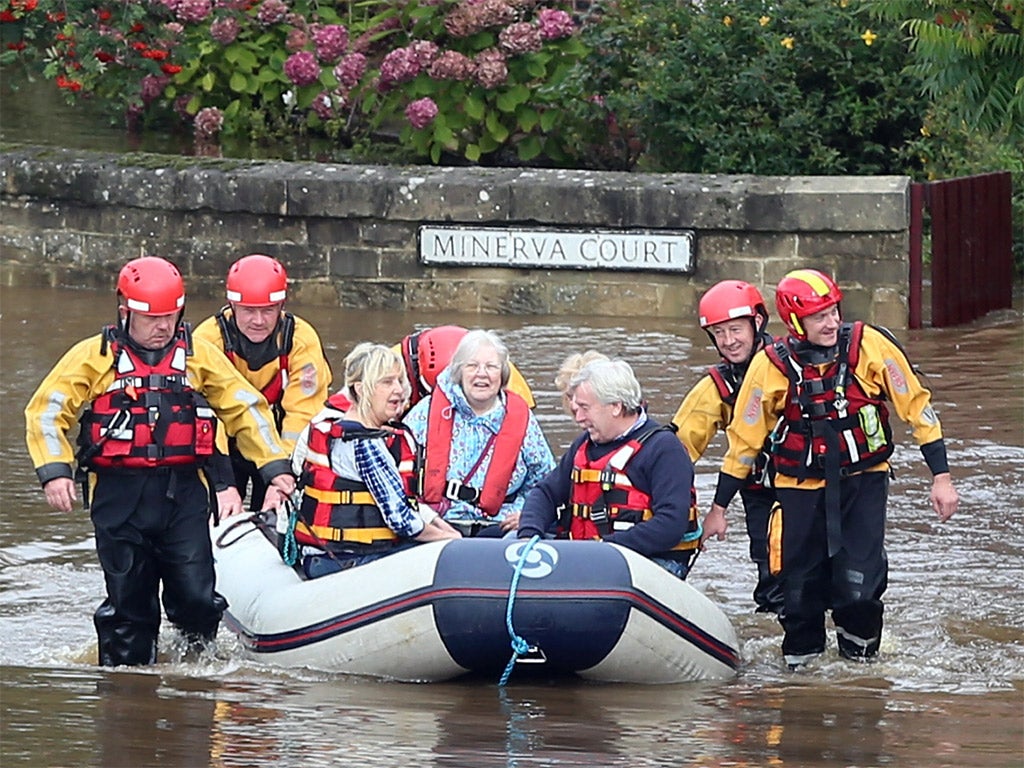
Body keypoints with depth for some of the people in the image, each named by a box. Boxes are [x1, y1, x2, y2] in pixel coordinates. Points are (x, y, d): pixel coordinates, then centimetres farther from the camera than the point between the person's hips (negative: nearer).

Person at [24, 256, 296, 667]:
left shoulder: (199, 355, 9)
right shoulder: (94, 356, 3)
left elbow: (246, 409, 14)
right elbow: (46, 411, 1)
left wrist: (276, 468, 7)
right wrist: (54, 471, -12)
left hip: (184, 493, 1)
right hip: (120, 494, -1)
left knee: (197, 597, -6)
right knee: (128, 600, 3)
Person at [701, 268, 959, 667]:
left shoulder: (869, 346, -11)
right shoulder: (771, 366, -10)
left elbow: (916, 406, -2)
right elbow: (744, 438, 2)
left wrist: (941, 477, -4)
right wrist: (718, 508, 8)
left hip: (863, 481, -1)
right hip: (801, 488, 1)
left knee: (859, 586, -13)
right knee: (801, 590, 0)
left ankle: (859, 658, 12)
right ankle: (800, 662, 25)